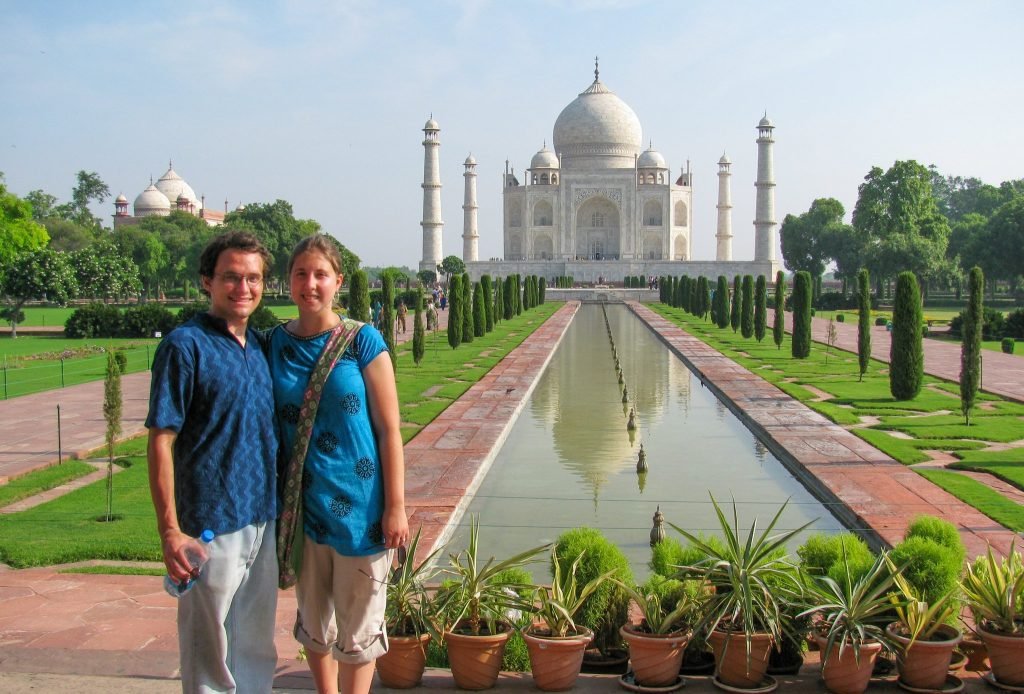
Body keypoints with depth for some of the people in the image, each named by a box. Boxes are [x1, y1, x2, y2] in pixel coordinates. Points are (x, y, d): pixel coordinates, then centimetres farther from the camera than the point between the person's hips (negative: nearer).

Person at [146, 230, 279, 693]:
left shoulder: (259, 346, 10)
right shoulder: (185, 346, -11)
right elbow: (160, 441, -13)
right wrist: (170, 530, -18)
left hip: (263, 520, 7)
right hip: (212, 524, -7)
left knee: (257, 652, 17)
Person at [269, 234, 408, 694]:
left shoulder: (362, 341, -8)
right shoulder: (276, 344, 2)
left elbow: (389, 430, -8)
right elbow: (268, 426, 8)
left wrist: (396, 506, -11)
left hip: (358, 504, -4)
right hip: (302, 503, 4)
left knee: (357, 629, 8)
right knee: (314, 622, 19)